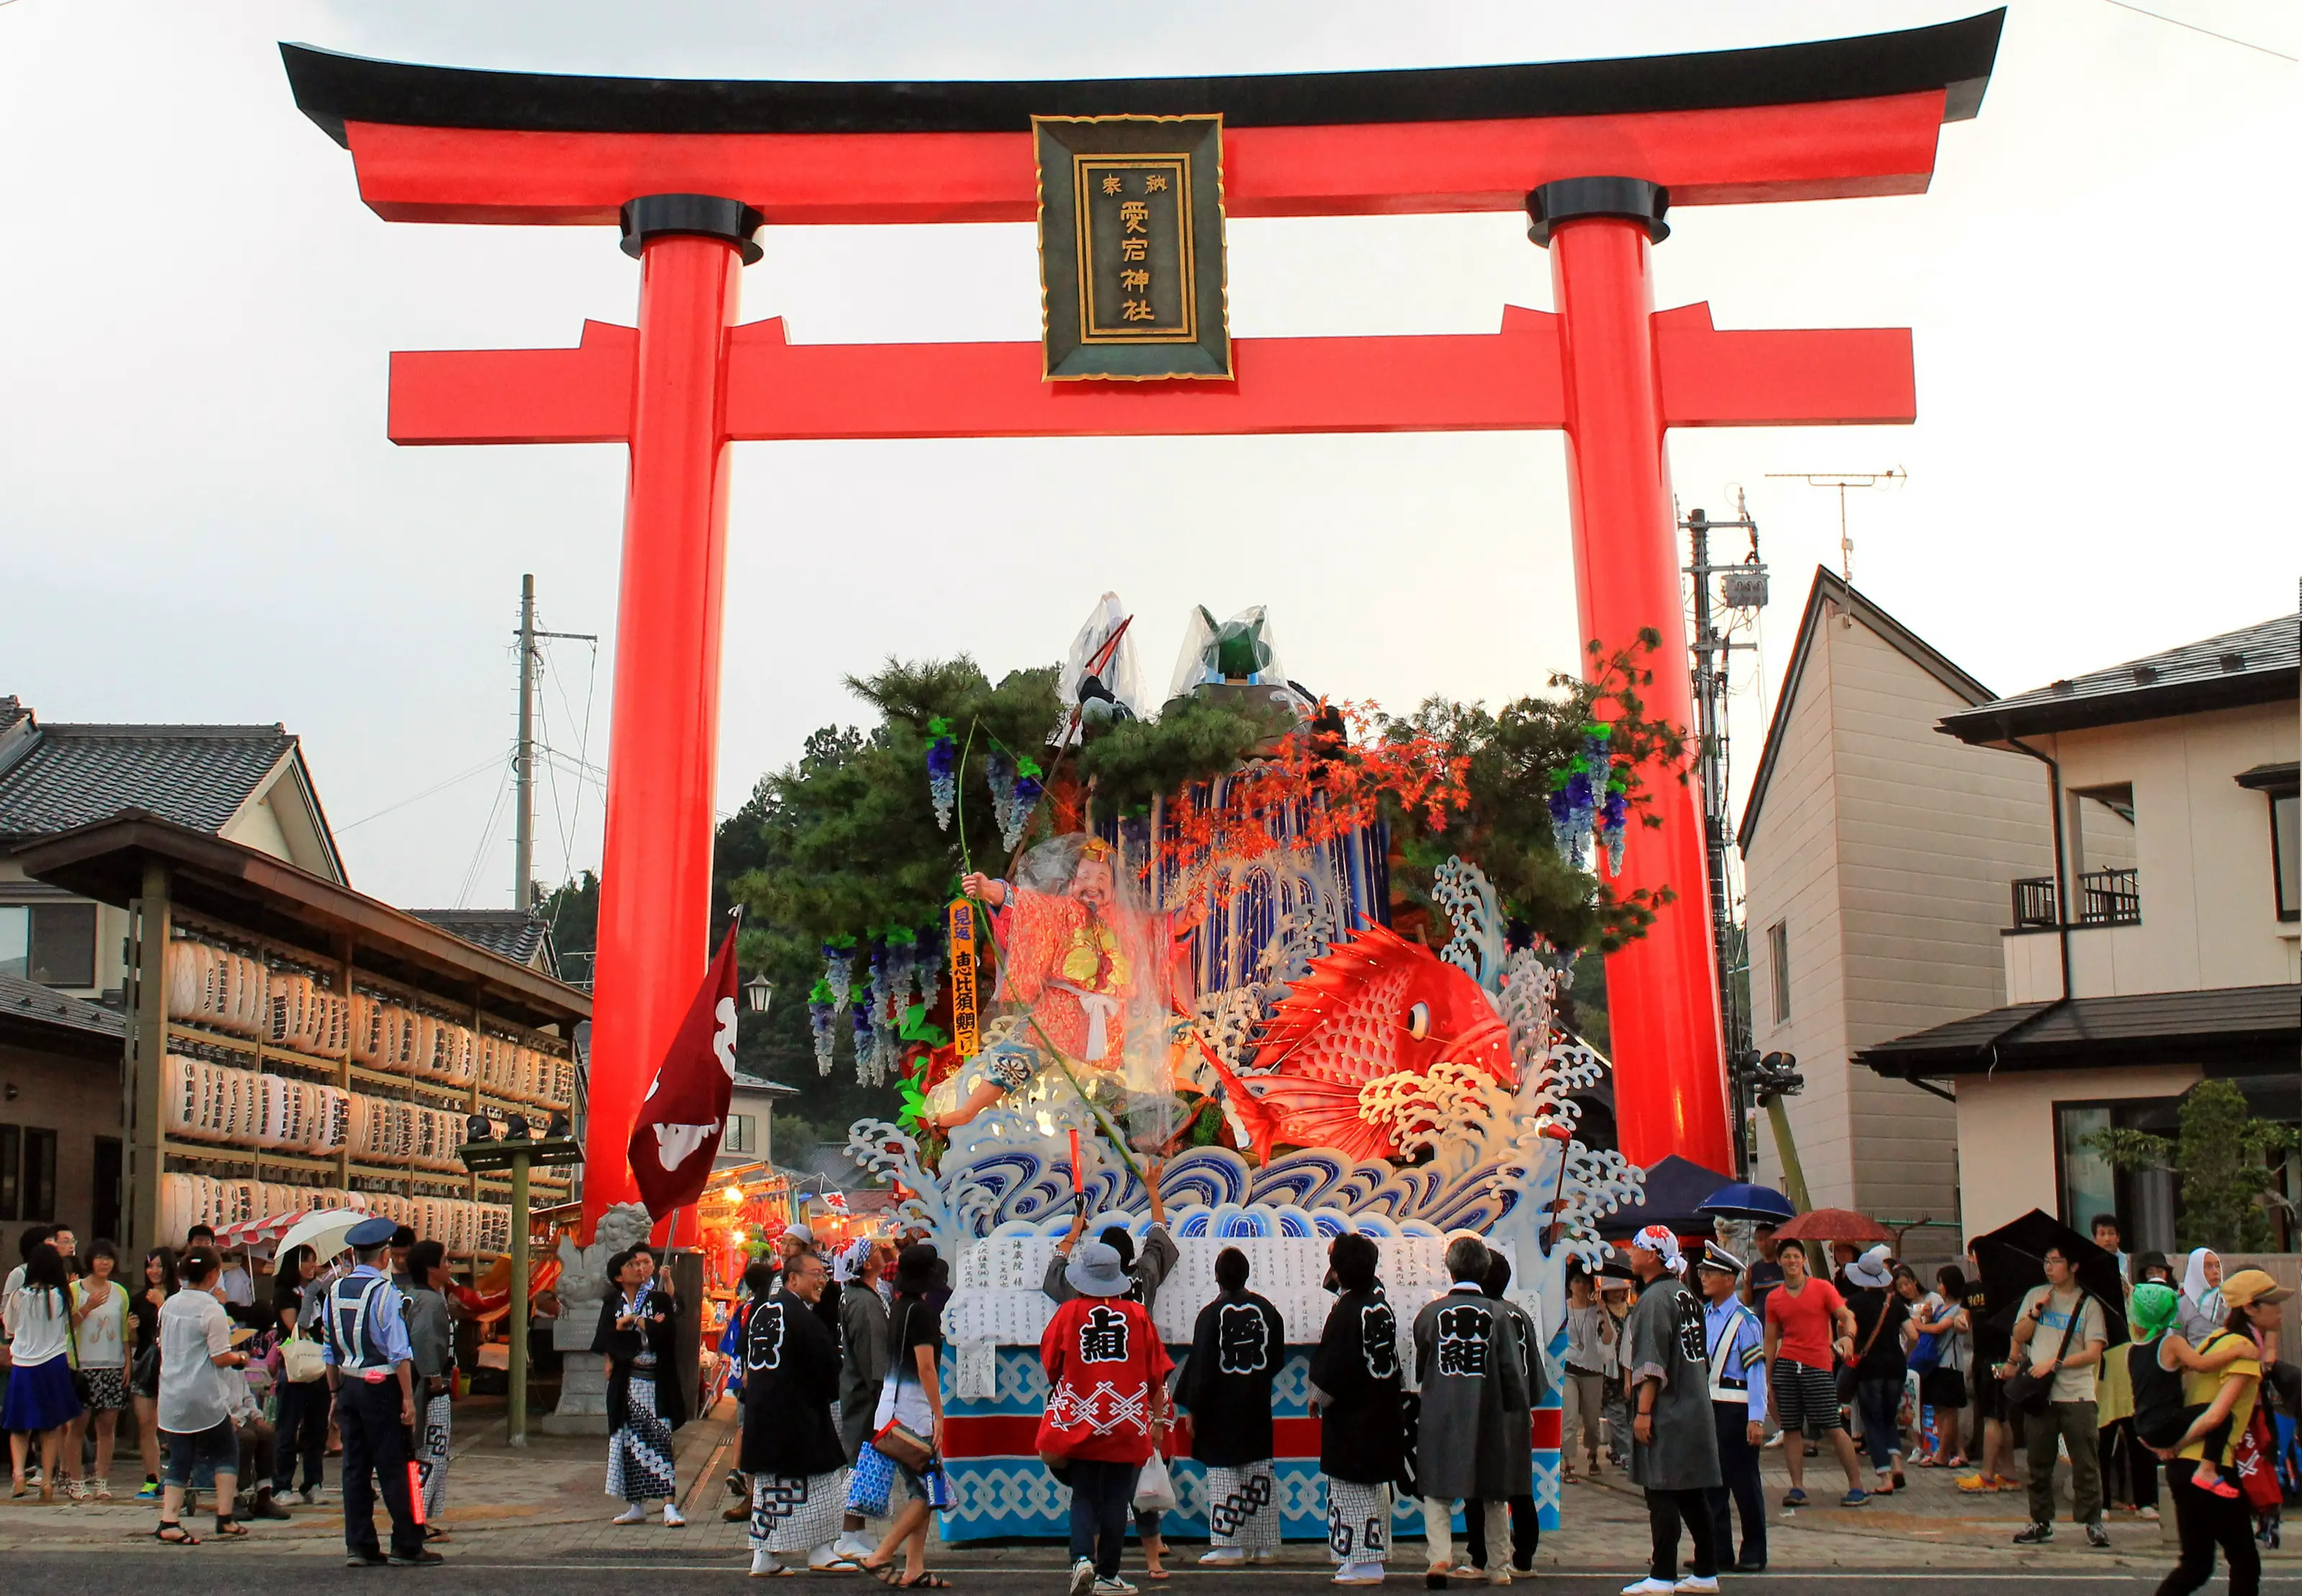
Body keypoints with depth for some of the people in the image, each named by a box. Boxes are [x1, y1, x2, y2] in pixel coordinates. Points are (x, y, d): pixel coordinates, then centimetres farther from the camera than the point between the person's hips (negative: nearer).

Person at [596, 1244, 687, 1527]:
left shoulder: (660, 1299, 1)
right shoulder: (613, 1304, 9)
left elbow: (668, 1334, -14)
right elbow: (603, 1340, -5)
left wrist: (633, 1322, -8)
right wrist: (648, 1327, -12)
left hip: (656, 1382, -3)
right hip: (625, 1383, 3)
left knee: (660, 1440, -9)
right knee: (630, 1441, 5)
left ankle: (670, 1505, -12)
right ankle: (636, 1506, 13)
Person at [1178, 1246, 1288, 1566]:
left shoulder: (1211, 1314, -13)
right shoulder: (1266, 1309, 1)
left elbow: (1201, 1366, -12)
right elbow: (1277, 1358, 9)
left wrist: (1193, 1409, -5)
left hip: (1221, 1407, -5)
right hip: (1257, 1406, 5)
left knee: (1223, 1473, 1)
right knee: (1261, 1472, 10)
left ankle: (1229, 1545, 1)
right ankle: (1265, 1545, 13)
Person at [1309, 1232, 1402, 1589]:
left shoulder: (1345, 1311, -20)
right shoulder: (1381, 1301, 2)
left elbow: (1331, 1369, -17)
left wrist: (1317, 1398, 0)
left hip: (1351, 1416, -8)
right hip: (1383, 1412, 8)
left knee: (1351, 1488, -1)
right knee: (1376, 1485, 15)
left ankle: (1363, 1563, 0)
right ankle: (1372, 1558, 22)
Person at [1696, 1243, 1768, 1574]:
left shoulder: (1745, 1321, -10)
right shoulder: (1701, 1316, 9)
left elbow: (1757, 1371, -12)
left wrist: (1756, 1419, -17)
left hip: (1735, 1409, -6)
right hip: (1705, 1407, 6)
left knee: (1744, 1482, 2)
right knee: (1711, 1482, 10)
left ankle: (1754, 1554, 10)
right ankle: (1717, 1549, 18)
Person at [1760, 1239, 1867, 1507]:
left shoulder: (1823, 1288, 2)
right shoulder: (1774, 1298, 10)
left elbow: (1846, 1316, -5)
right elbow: (1771, 1340, 12)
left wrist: (1848, 1336, -28)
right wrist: (1768, 1378, 8)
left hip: (1818, 1366, -3)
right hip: (1786, 1366, 3)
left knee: (1834, 1427, -6)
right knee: (1790, 1429, 2)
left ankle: (1857, 1486, -1)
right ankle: (1797, 1487, 6)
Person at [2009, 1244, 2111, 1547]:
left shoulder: (2089, 1304, 0)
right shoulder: (2035, 1296, 12)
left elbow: (2094, 1353, -7)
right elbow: (2019, 1337, 9)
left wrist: (2055, 1364, -14)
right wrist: (2036, 1312, -5)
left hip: (2076, 1394, -3)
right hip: (2038, 1392, 3)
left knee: (2085, 1462, -5)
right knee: (2039, 1462, 6)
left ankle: (2093, 1522, 3)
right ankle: (2041, 1522, 13)